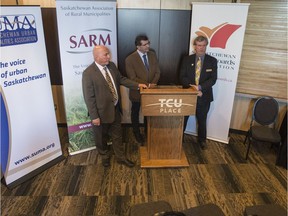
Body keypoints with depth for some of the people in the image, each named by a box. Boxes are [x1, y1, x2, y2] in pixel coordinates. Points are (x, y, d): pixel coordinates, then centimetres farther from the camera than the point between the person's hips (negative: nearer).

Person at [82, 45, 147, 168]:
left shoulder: (111, 65, -1)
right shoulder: (88, 73, -21)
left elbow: (121, 79, 13)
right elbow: (89, 97, -19)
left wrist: (137, 85, 4)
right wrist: (94, 116, -18)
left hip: (115, 109, 6)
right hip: (101, 111, -5)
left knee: (117, 135, 19)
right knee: (101, 137, 18)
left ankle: (121, 157, 37)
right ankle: (105, 156, 43)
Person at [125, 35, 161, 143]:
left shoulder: (153, 55, -4)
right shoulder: (130, 59, -19)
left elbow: (157, 71, 0)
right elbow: (132, 78, -21)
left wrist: (153, 84, -16)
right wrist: (147, 85, -24)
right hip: (137, 92, -4)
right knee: (135, 113, 17)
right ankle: (136, 132, 39)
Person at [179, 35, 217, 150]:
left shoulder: (212, 61, -3)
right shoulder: (187, 59, 0)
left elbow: (213, 79, -11)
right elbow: (182, 77, -6)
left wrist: (200, 87, -24)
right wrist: (192, 88, -19)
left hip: (204, 96, 0)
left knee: (202, 120, 16)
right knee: (183, 118, 12)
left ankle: (202, 140, 37)